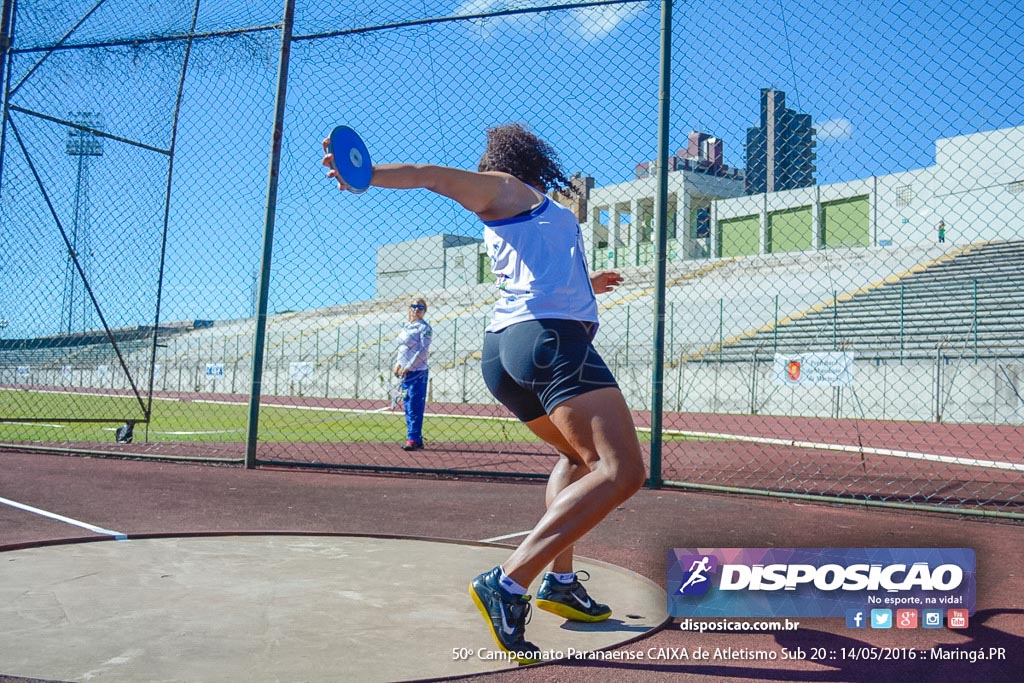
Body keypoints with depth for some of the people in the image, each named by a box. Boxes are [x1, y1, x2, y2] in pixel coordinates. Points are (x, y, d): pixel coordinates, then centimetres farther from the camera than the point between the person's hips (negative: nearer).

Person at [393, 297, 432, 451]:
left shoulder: (424, 327, -8)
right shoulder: (406, 327, 16)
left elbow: (423, 351, -16)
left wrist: (408, 367, -17)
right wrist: (398, 364, 10)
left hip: (417, 373, -8)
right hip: (405, 373, 8)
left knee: (415, 407, -10)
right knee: (408, 407, 11)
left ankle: (413, 440, -9)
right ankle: (417, 439, 17)